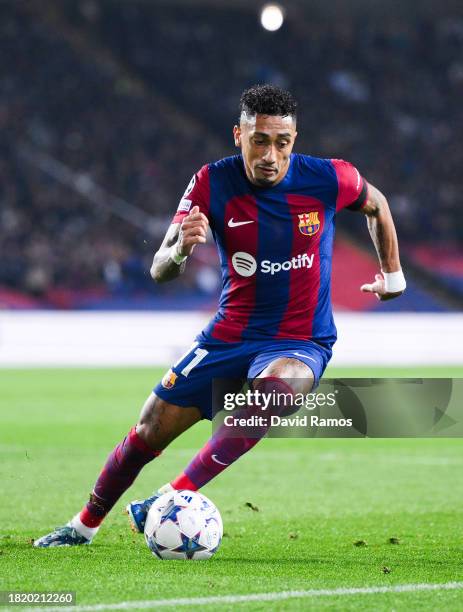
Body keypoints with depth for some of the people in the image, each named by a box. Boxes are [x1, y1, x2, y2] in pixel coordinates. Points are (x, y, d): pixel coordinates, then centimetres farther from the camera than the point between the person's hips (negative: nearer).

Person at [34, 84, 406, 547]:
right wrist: (179, 250, -38)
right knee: (148, 434, 3)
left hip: (301, 343, -2)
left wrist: (393, 275, 18)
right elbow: (159, 270, -15)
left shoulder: (329, 179, -12)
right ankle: (84, 526, 28)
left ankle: (173, 499, -32)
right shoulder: (213, 183, -12)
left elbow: (376, 205, 12)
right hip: (229, 335, 2)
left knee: (271, 391, -37)